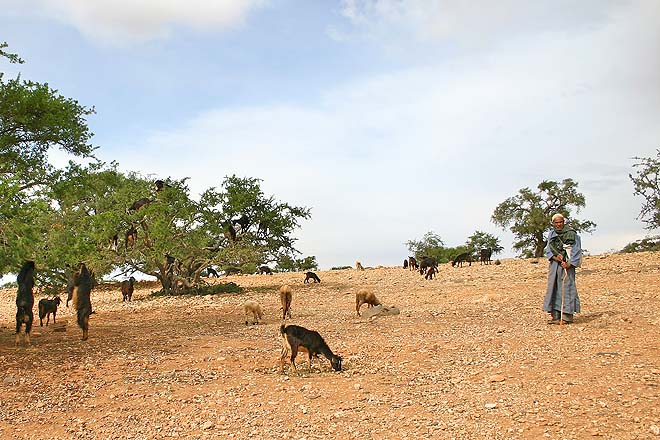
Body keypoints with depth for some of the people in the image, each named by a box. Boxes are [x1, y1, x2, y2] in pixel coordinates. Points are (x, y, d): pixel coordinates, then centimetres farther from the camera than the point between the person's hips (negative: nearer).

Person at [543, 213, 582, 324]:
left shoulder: (571, 234, -3)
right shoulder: (551, 235, 12)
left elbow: (576, 250, -5)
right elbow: (548, 250, 10)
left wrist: (570, 263, -15)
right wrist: (554, 257, -10)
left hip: (566, 265, -5)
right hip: (554, 264, 6)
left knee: (566, 288, -7)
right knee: (553, 288, 5)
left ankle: (567, 316, -3)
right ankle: (555, 316, 10)